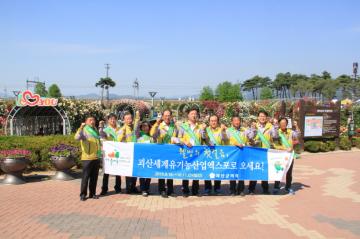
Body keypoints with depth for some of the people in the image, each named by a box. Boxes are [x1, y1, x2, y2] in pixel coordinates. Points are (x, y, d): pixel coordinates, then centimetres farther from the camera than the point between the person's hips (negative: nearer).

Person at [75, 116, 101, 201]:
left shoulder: (96, 131, 18)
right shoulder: (84, 130, -3)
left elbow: (99, 142, 33)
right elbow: (77, 137, -23)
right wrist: (81, 128, -36)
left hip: (96, 158, 6)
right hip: (87, 158, -6)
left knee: (94, 177, 9)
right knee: (85, 177, -3)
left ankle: (92, 193, 17)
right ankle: (83, 194, 3)